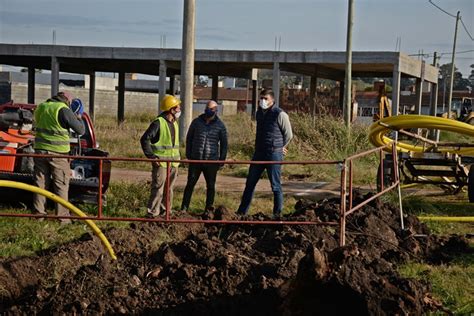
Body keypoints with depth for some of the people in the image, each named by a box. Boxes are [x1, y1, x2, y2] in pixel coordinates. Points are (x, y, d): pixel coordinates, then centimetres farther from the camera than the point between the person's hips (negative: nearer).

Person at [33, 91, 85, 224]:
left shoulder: (41, 108, 9)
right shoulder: (64, 110, -12)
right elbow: (80, 130, -11)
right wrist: (78, 118, 11)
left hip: (40, 150, 6)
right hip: (57, 153, -6)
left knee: (40, 182, 14)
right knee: (61, 186, 2)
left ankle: (38, 213, 18)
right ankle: (62, 217, 4)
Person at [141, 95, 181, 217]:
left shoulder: (175, 124, 14)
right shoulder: (158, 123, -12)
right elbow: (144, 139, -15)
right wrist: (151, 156, -18)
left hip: (173, 163, 8)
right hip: (161, 163, -8)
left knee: (169, 189, 13)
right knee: (158, 189, -7)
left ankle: (164, 211, 23)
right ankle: (152, 213, -3)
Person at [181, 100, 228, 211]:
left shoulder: (220, 125, 1)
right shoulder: (196, 122, 4)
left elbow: (224, 143, 6)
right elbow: (189, 138, 12)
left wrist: (222, 159, 1)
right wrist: (188, 154, 6)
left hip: (212, 161, 0)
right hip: (195, 160, 0)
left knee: (210, 186, 6)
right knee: (190, 184, 2)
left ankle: (209, 209, 16)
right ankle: (184, 208, 7)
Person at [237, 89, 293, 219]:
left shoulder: (280, 114, -11)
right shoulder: (259, 113, 11)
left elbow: (288, 134, -2)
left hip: (274, 155, -7)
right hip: (259, 153, 7)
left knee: (275, 185, -1)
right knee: (250, 183, 10)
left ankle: (277, 213, 9)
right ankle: (242, 211, 19)